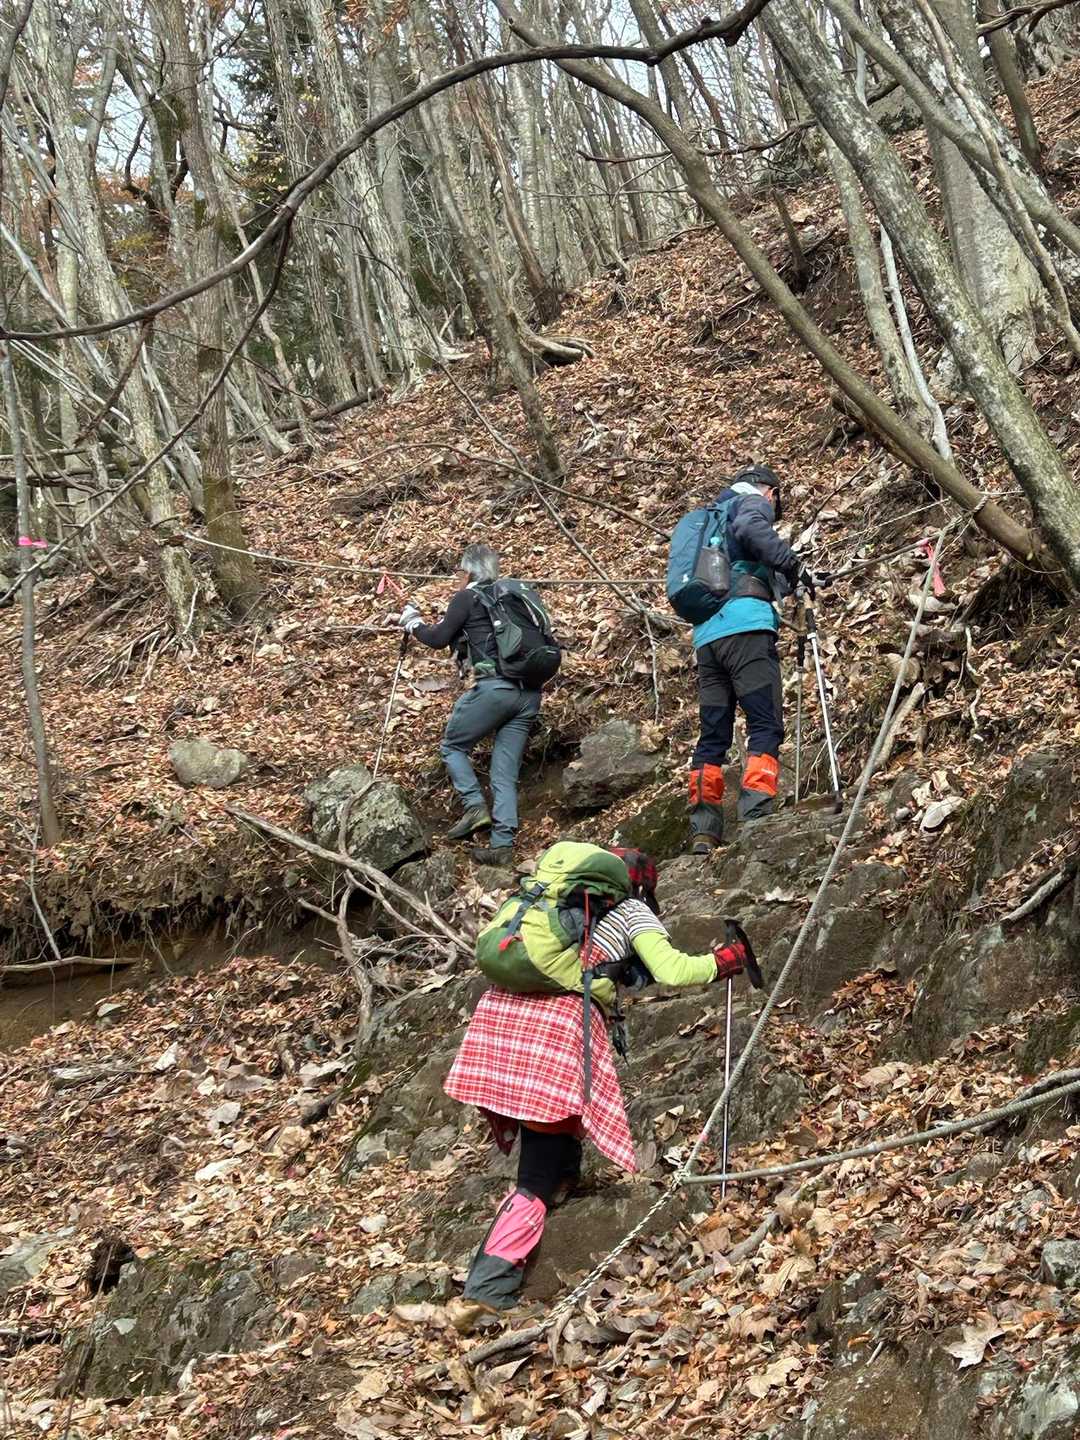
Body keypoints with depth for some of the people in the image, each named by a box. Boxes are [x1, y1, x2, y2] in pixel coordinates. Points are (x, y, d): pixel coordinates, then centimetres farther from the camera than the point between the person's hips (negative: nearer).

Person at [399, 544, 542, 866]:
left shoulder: (467, 598, 3)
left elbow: (439, 639, 6)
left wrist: (413, 623, 23)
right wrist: (449, 623, 36)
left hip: (494, 687, -6)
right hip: (529, 693, 6)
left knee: (453, 746, 15)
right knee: (505, 772, 7)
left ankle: (475, 806, -2)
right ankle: (503, 844, -1)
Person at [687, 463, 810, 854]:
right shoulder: (755, 503, 10)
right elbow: (749, 530, -15)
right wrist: (792, 565, -10)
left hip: (705, 634, 7)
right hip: (745, 624, -7)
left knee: (713, 735, 6)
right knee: (766, 726, -11)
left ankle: (703, 831, -1)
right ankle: (756, 820, -24)